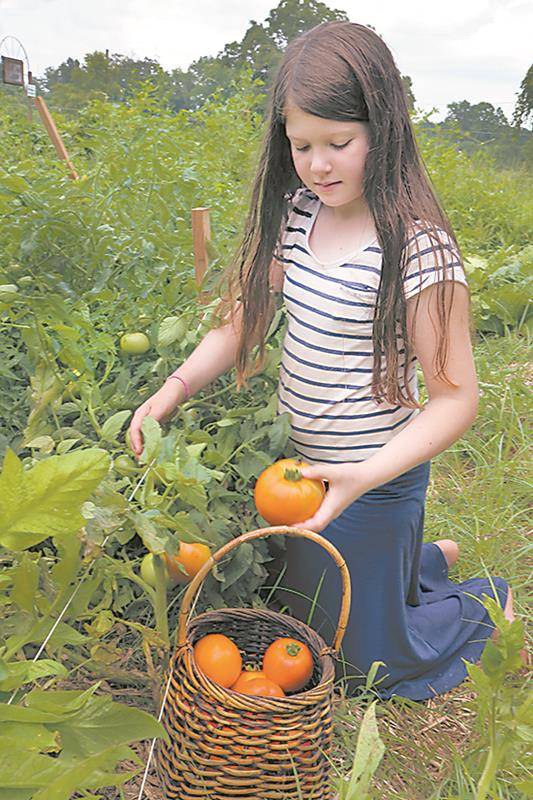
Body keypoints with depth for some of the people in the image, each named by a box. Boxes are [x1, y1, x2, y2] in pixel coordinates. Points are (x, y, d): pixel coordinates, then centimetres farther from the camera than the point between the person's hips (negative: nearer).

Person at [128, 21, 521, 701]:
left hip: (375, 484, -7)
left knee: (365, 662, 15)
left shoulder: (418, 249, -24)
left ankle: (490, 601, 38)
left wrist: (365, 476, -33)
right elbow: (244, 317, 1)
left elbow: (455, 397, -21)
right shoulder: (298, 214, -3)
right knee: (308, 612, 30)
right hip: (301, 464, 7)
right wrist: (173, 389, -14)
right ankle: (430, 559, 48)